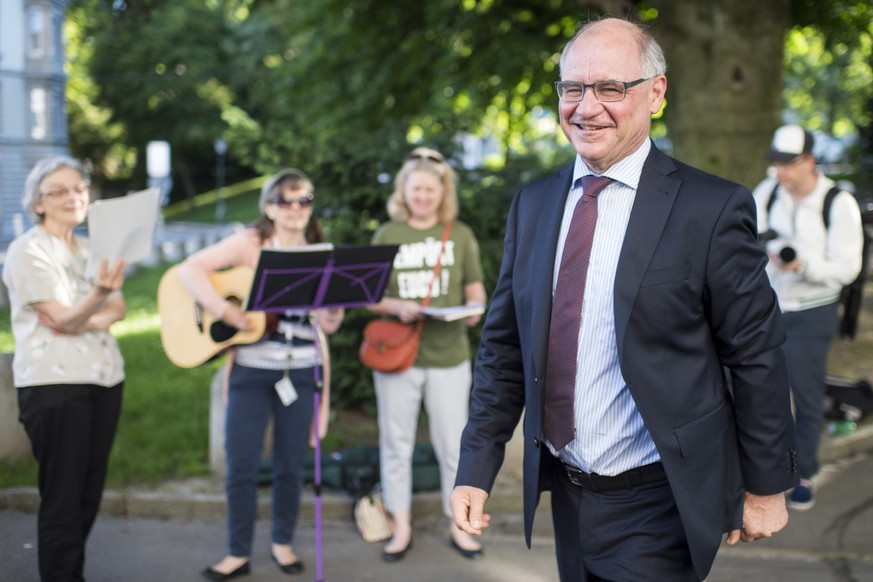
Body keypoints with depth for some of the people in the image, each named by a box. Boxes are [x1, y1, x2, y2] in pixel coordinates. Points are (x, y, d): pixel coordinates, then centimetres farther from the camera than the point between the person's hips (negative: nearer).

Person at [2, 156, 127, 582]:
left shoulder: (90, 250, 15)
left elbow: (118, 311, 5)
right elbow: (66, 321, -17)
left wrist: (82, 319, -15)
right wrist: (99, 295, -37)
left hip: (104, 379, 7)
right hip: (54, 384, -6)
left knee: (90, 493, 10)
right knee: (62, 497, -5)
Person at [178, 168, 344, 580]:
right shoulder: (250, 243, -3)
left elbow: (328, 323, 3)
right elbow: (191, 268, -13)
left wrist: (331, 314, -19)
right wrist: (223, 309, -23)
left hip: (301, 371, 2)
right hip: (251, 369, -2)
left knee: (291, 465, 10)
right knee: (241, 465, 2)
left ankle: (282, 542, 28)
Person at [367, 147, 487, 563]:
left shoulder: (460, 235, 6)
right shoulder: (387, 235, 4)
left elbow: (475, 290, 10)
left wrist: (474, 309, -13)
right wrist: (398, 307, -16)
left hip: (448, 355, 0)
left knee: (453, 444, 6)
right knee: (397, 443, 8)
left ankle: (459, 526, 21)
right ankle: (401, 528, 21)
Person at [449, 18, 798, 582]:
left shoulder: (712, 208, -12)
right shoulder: (532, 205, 5)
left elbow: (757, 359, -7)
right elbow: (504, 346, 7)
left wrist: (766, 487, -2)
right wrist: (476, 469, 2)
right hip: (566, 494, 5)